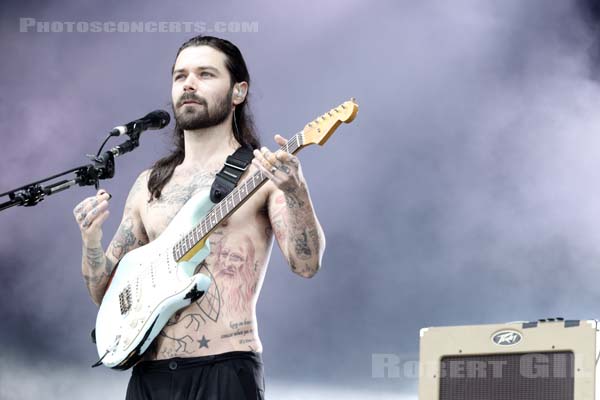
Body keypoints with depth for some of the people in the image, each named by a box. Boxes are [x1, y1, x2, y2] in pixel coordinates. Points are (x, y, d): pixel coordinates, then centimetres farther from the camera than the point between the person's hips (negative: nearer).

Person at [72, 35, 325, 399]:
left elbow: (306, 264, -14)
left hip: (224, 370, -5)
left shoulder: (261, 172, 0)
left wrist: (295, 191, -29)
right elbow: (106, 294, 16)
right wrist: (92, 241, -4)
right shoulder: (150, 184, 15)